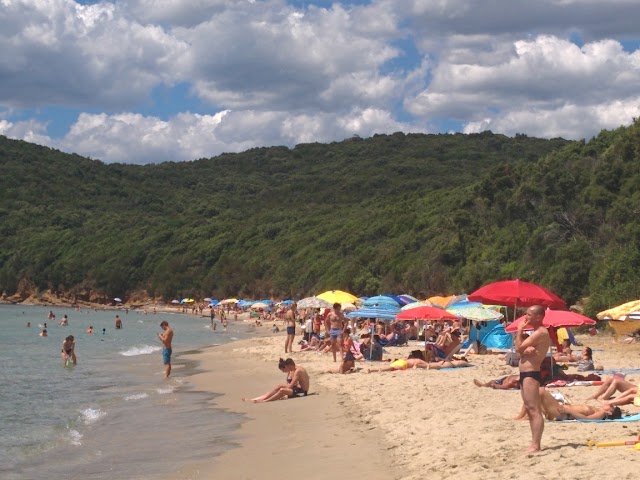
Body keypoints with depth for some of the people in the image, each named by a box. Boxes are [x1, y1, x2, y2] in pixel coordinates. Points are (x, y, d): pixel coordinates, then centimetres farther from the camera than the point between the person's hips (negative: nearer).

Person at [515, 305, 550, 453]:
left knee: (534, 410, -13)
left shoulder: (541, 333, -14)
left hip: (531, 375, -11)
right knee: (529, 409, 14)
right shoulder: (536, 333, 19)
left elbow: (519, 348, -17)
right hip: (525, 374, 11)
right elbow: (522, 350, 12)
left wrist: (520, 330, -5)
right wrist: (525, 349, -10)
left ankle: (535, 446, -17)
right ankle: (534, 444, 19)